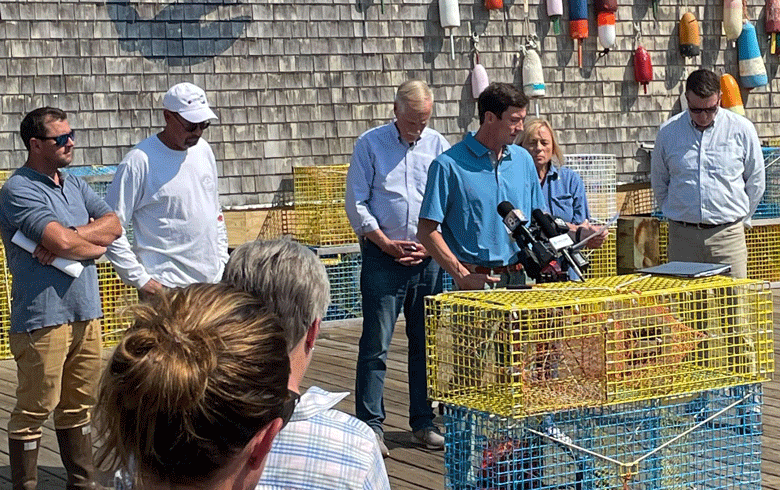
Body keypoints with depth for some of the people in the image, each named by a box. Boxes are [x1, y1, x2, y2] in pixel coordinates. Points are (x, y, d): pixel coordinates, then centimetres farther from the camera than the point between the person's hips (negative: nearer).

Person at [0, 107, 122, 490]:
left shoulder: (75, 185, 16)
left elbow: (113, 224, 3)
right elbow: (62, 242, -21)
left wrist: (70, 237, -12)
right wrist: (95, 244, -1)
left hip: (86, 313, 8)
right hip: (43, 317, -8)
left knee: (78, 406, 16)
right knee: (34, 410, -1)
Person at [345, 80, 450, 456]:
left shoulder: (438, 145, 8)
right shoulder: (370, 144, 0)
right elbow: (356, 203, -1)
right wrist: (386, 243, -8)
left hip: (428, 259, 3)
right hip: (383, 256, -3)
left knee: (426, 342, 7)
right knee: (376, 345, -4)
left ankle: (424, 422, 17)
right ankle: (370, 425, 1)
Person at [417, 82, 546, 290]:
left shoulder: (523, 159, 14)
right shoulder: (449, 165, -3)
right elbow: (427, 231, -6)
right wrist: (463, 276, -13)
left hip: (522, 278, 5)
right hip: (478, 281, -4)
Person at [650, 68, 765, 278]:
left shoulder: (742, 129, 1)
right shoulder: (668, 132, 3)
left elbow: (755, 182, 11)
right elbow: (658, 182, 16)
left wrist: (742, 219, 11)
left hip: (727, 235, -1)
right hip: (682, 235, 1)